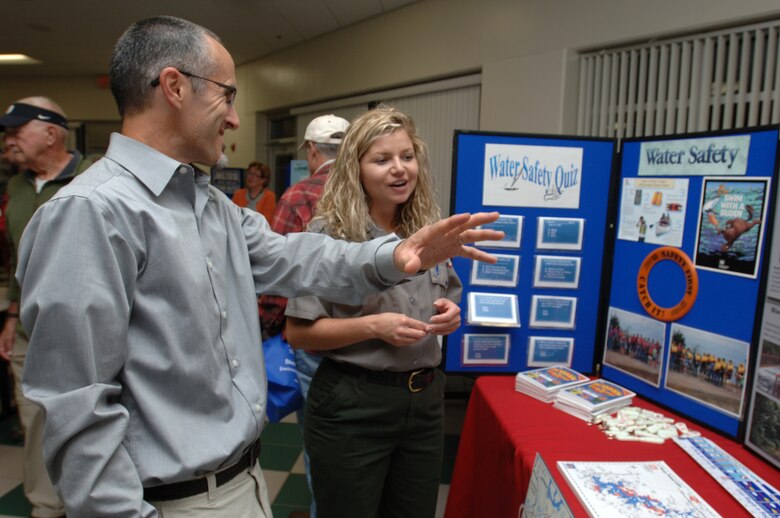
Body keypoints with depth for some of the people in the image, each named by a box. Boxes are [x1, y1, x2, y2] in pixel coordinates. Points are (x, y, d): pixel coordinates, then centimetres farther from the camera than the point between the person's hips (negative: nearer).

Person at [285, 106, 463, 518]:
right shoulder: (328, 234, -13)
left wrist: (450, 316, -5)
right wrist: (373, 326, -24)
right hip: (352, 405, -5)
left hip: (424, 399, 6)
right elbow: (298, 333, -13)